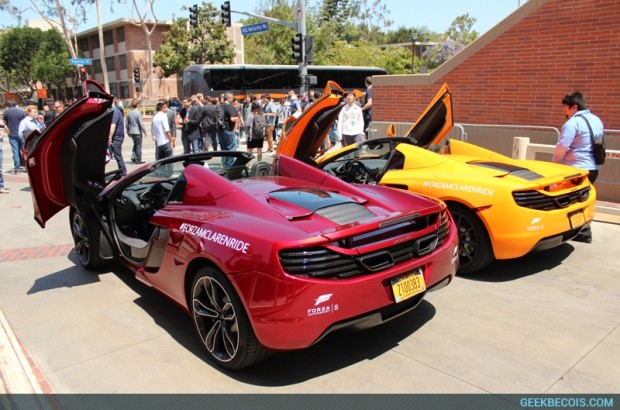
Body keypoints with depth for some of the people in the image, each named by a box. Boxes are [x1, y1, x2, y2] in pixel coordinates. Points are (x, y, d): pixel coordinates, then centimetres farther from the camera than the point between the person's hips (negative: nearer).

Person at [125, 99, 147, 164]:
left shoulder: (129, 113, 5)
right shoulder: (138, 113, -15)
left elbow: (126, 124, 9)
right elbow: (141, 124, -17)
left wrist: (128, 132, 19)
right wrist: (144, 132, -9)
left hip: (131, 132, 6)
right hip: (138, 132, -6)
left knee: (135, 144, 22)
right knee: (138, 146, 3)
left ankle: (133, 157, 12)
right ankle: (138, 160, 7)